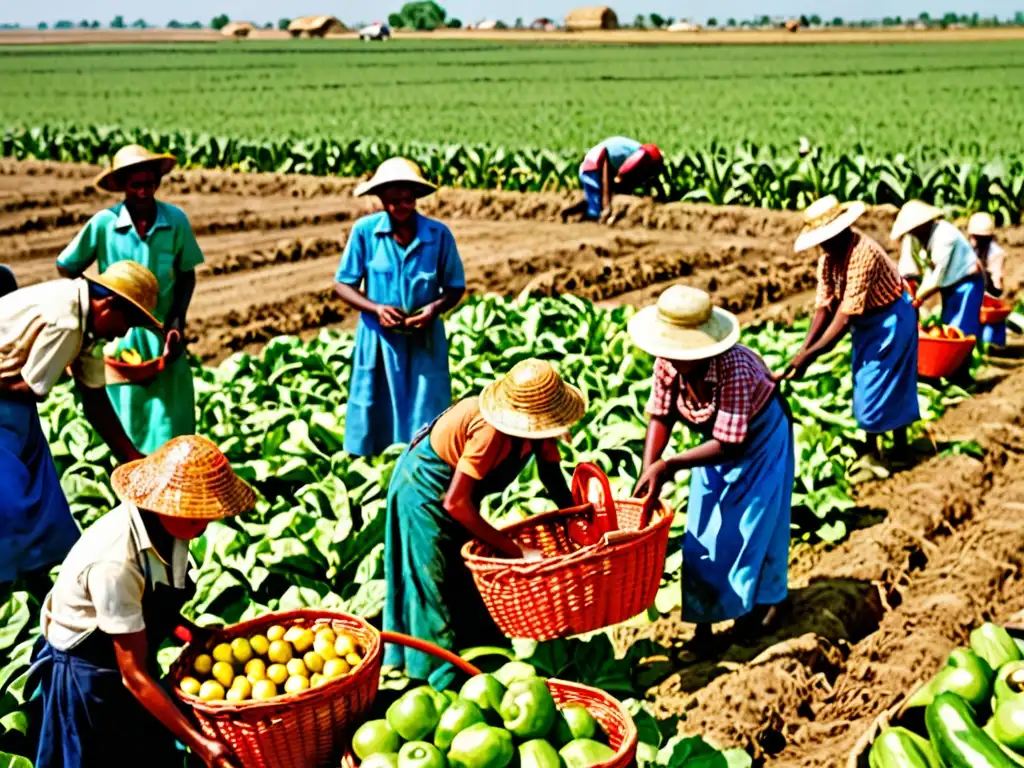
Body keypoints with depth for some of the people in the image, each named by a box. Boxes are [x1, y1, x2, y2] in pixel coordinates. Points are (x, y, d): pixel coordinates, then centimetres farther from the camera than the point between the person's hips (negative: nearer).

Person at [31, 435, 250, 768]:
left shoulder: (171, 525, -14)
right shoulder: (115, 562, -36)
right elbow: (133, 674, -30)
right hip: (85, 674, -7)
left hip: (135, 659, 7)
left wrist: (197, 634, -11)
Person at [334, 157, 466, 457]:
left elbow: (455, 288, 3)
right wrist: (376, 308, -16)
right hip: (379, 341, 0)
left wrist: (435, 308, -17)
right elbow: (342, 284, 0)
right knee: (374, 421, 6)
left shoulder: (438, 234, -7)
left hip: (425, 342, 0)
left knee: (426, 428, 3)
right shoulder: (365, 230, -8)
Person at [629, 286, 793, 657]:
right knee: (703, 528, 5)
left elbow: (729, 445, -37)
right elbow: (660, 417, -12)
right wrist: (649, 474, -24)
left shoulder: (734, 368, -41)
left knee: (755, 523, 5)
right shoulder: (668, 363, -25)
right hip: (715, 437, 5)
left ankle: (762, 600, 29)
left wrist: (668, 466, -37)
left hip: (758, 435, -5)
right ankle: (705, 619, 17)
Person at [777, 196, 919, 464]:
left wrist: (809, 355, -37)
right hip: (865, 322, 8)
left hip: (890, 320, -8)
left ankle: (900, 451, 11)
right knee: (865, 386, 14)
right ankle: (872, 450, 25)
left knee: (886, 386, -4)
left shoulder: (863, 254, -35)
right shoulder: (828, 258, -9)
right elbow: (824, 307, -9)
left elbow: (846, 316, -36)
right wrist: (803, 350, -21)